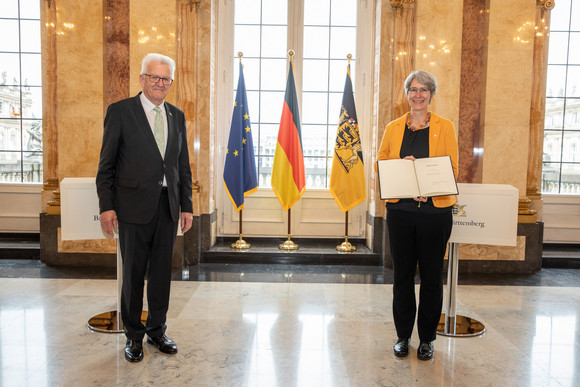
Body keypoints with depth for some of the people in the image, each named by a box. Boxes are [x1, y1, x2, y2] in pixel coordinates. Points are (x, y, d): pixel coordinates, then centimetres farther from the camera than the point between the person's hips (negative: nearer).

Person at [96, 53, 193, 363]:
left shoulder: (177, 116, 11)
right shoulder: (120, 111, -1)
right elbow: (106, 165, -2)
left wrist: (186, 206, 8)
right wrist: (106, 206, -9)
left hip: (168, 207, 4)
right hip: (135, 206, -4)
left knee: (162, 272, 11)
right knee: (133, 273, 7)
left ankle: (157, 330, 29)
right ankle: (133, 336, 24)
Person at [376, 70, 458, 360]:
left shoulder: (445, 127, 5)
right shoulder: (393, 128, 11)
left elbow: (453, 169, 0)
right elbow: (380, 164, 9)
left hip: (435, 209, -1)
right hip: (400, 209, 2)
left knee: (431, 276, 6)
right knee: (402, 274, 7)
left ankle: (427, 338, 22)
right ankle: (403, 336, 22)